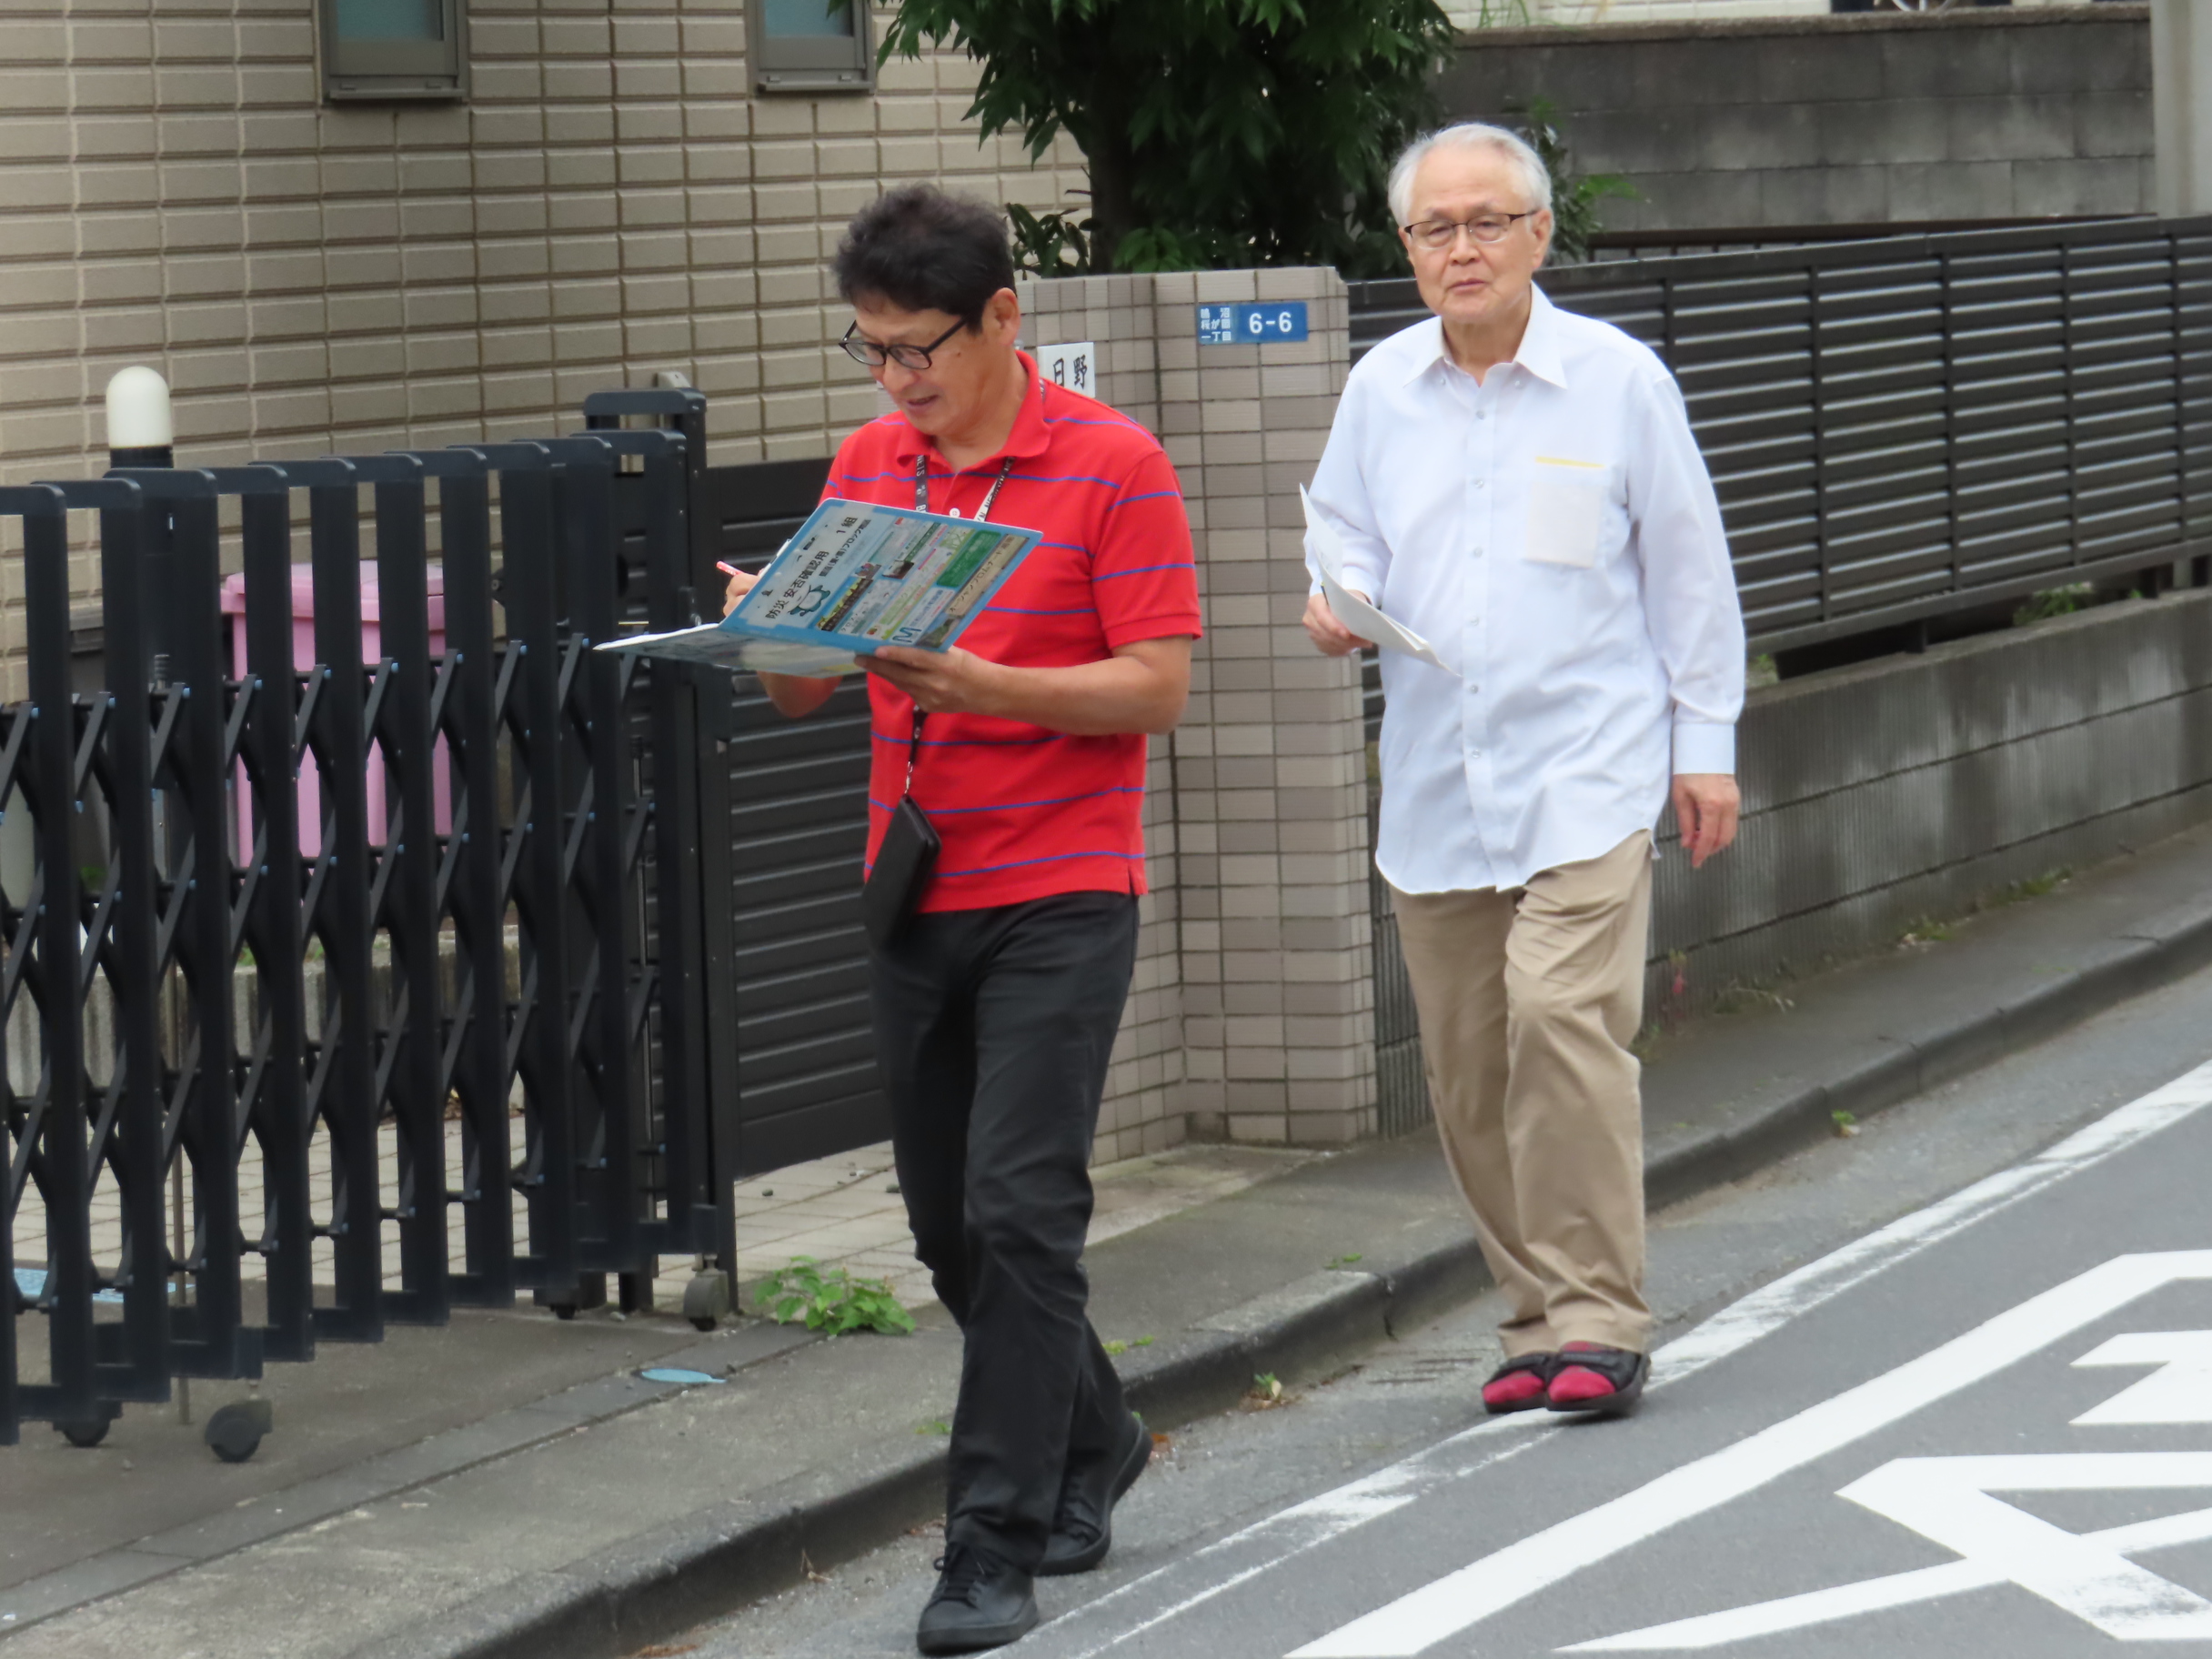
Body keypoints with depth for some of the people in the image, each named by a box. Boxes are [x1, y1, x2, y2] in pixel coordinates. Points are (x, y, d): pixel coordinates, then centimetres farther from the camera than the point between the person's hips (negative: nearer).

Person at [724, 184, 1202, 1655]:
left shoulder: (1112, 467, -7)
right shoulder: (867, 467, 10)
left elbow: (1158, 687, -11)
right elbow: (805, 685, 13)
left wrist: (985, 685, -25)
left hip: (1061, 893, -6)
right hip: (915, 896, 6)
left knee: (1019, 1210, -12)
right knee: (950, 1225, 12)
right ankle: (1092, 1441, 36)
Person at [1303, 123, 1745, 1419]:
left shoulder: (1618, 380, -1)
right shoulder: (1381, 390, 8)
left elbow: (1689, 571, 6)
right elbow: (1349, 536, 20)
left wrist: (1706, 743, 5)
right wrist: (1337, 603, -4)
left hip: (1586, 768, -4)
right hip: (1435, 780, 4)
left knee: (1564, 1018, -20)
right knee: (1466, 1068, 5)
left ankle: (1599, 1321, -14)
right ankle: (1541, 1318, 17)